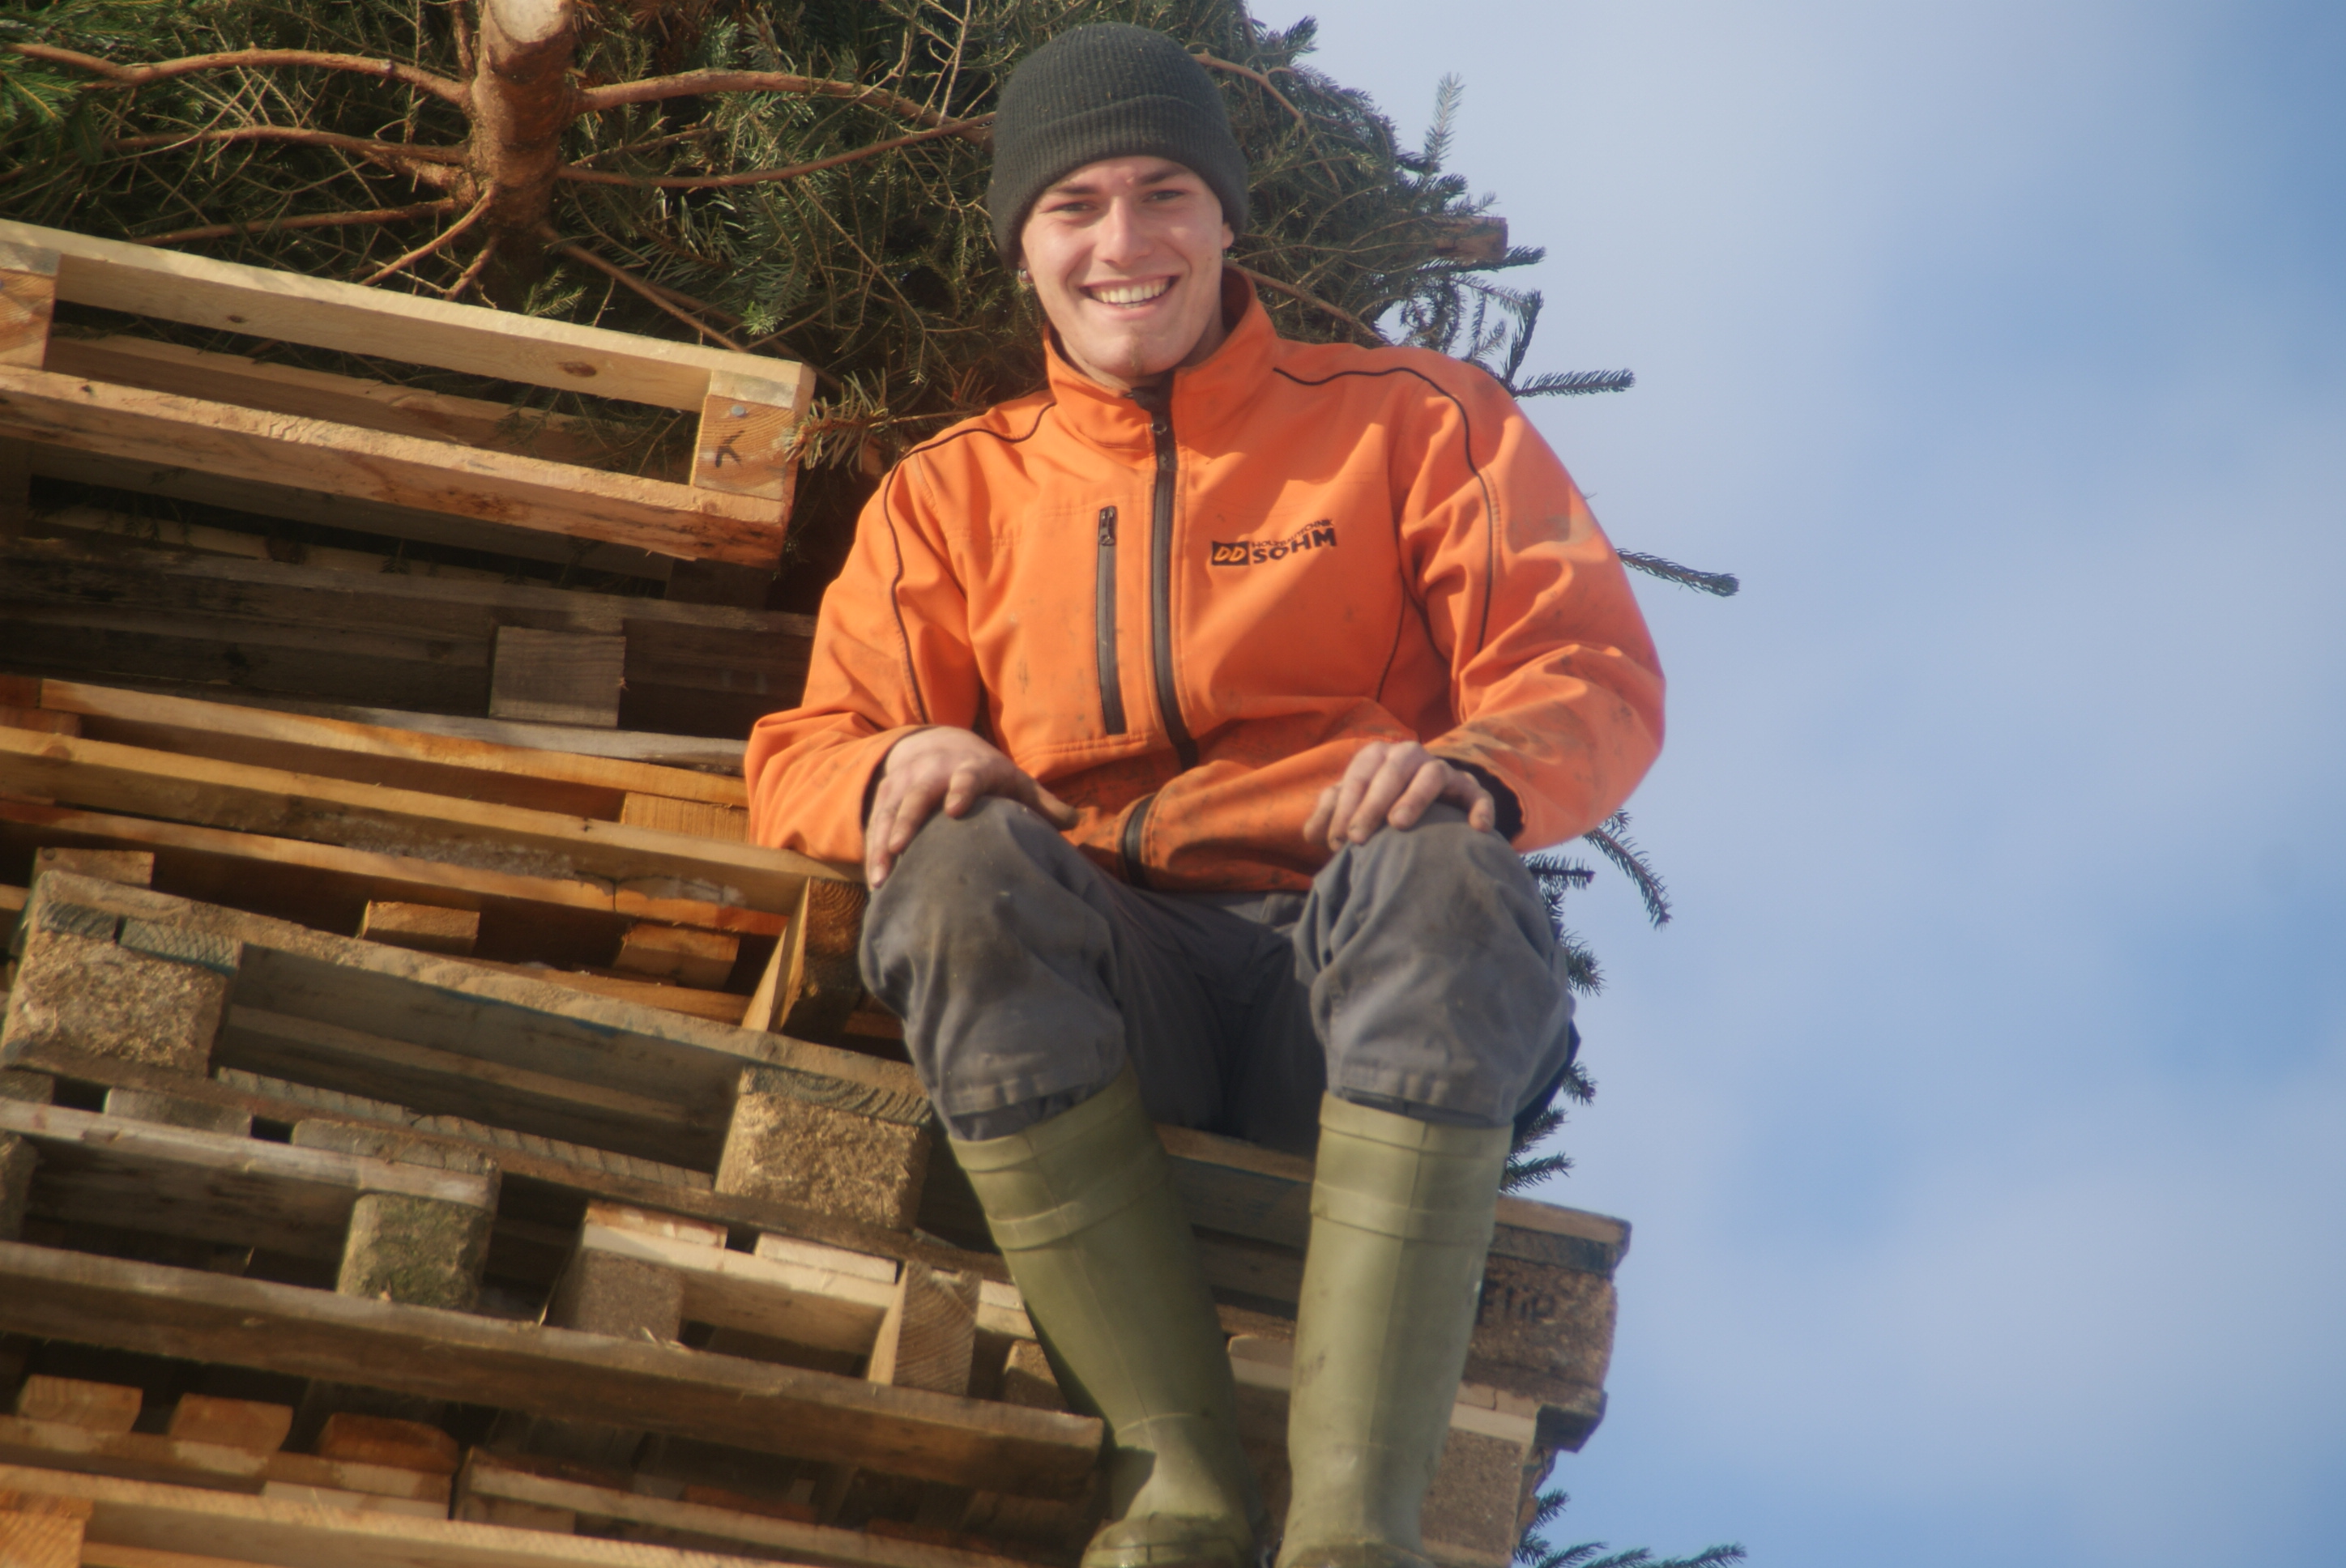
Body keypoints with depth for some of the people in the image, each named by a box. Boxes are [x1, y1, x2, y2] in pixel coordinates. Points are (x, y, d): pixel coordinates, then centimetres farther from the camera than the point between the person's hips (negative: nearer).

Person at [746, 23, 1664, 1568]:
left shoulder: (1416, 420, 15)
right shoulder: (953, 494, 21)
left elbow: (1599, 672, 5)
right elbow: (807, 754, 13)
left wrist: (1477, 769, -20)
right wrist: (896, 770, -13)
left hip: (1369, 983, -1)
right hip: (1101, 1000, 2)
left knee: (1441, 866, -36)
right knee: (964, 864, -32)